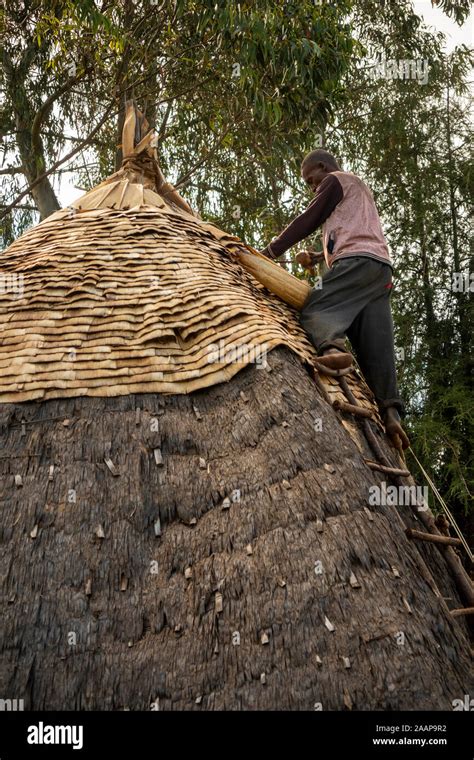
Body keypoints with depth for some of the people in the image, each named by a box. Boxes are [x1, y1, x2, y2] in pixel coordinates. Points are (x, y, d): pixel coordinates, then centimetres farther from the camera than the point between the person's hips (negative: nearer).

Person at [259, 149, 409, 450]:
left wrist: (272, 251, 10)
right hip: (382, 265, 8)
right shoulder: (359, 188, 40)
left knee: (316, 307, -19)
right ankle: (391, 411, -20)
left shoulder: (335, 180, 13)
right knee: (377, 348, -6)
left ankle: (332, 348, -50)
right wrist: (316, 257, 28)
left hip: (358, 261, -8)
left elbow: (308, 220, 6)